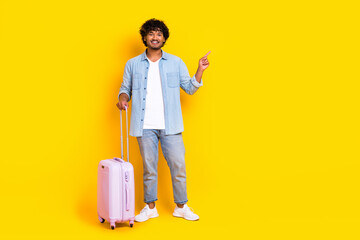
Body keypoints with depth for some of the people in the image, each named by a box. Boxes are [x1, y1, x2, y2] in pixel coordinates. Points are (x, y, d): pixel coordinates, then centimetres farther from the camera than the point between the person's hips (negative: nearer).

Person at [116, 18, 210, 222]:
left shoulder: (176, 63, 8)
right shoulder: (133, 64, 8)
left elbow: (190, 88, 10)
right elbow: (126, 88, 15)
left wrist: (200, 71, -3)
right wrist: (123, 98, -6)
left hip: (170, 125, 0)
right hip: (145, 126, 0)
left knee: (178, 165, 1)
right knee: (149, 167, 8)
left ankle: (181, 207, 15)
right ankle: (150, 207, 21)